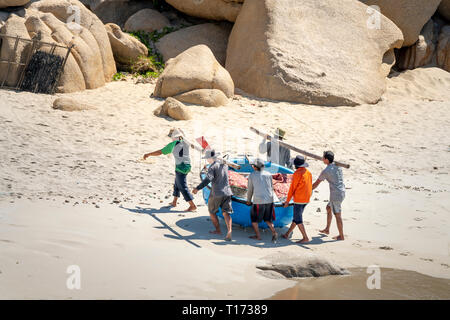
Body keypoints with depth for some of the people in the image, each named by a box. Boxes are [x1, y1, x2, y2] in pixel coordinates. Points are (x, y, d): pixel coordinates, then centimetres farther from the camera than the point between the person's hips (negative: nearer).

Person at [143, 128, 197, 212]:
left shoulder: (173, 144, -12)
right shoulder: (185, 142, 4)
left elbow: (160, 152, -8)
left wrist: (148, 154, 3)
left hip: (180, 168, -8)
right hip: (187, 166, 8)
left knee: (183, 187, -6)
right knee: (177, 184, 24)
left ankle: (193, 206, -11)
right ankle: (174, 202, 36)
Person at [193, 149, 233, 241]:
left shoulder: (213, 166, -12)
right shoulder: (224, 164, 11)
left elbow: (208, 179, -26)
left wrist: (198, 188, -30)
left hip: (216, 193, -6)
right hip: (227, 192, 6)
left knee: (212, 211, 16)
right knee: (226, 213, -2)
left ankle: (218, 230, 22)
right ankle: (229, 230, -23)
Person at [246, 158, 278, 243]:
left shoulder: (252, 175, 2)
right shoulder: (268, 174, 9)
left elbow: (250, 189, 10)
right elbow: (271, 188, 16)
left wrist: (248, 200, 25)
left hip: (259, 201, -4)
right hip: (270, 200, 4)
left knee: (254, 218, 15)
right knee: (267, 219, 17)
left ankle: (258, 236, 12)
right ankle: (274, 232, -3)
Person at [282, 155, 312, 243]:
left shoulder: (297, 173, -15)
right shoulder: (308, 173, 8)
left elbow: (292, 187, -12)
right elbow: (310, 187, 13)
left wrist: (287, 201, -4)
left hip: (299, 199, -9)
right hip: (306, 199, 9)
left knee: (298, 219, -3)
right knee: (297, 217, 16)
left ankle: (305, 238, -7)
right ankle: (287, 234, 27)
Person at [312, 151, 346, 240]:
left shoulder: (326, 171, -14)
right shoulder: (338, 165, 3)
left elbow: (316, 184, -4)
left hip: (335, 194, -8)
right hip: (342, 192, 8)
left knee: (337, 215, 2)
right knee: (328, 208, 23)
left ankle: (341, 236, 10)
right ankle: (327, 229, 33)